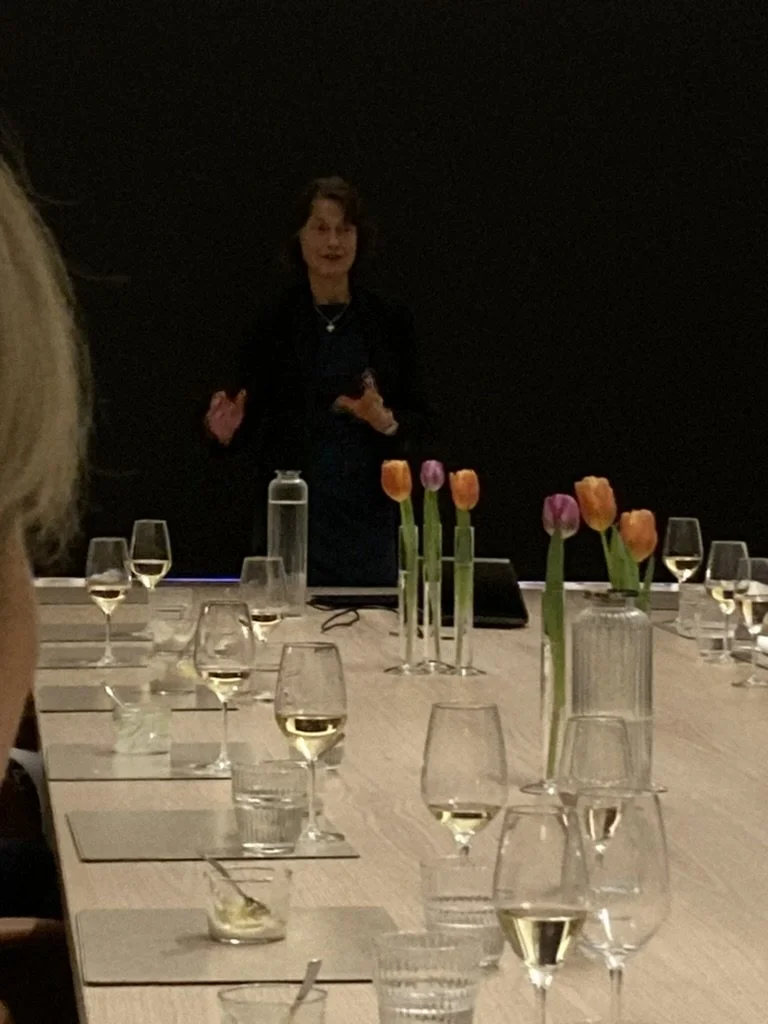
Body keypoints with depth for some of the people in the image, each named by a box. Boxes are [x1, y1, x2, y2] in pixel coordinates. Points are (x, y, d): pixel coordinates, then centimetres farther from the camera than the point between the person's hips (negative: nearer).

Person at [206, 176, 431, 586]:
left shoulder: (390, 320, 3)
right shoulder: (273, 320, 0)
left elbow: (420, 419, 5)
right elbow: (249, 417, 4)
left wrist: (387, 421, -15)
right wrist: (228, 428, -18)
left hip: (367, 511, 1)